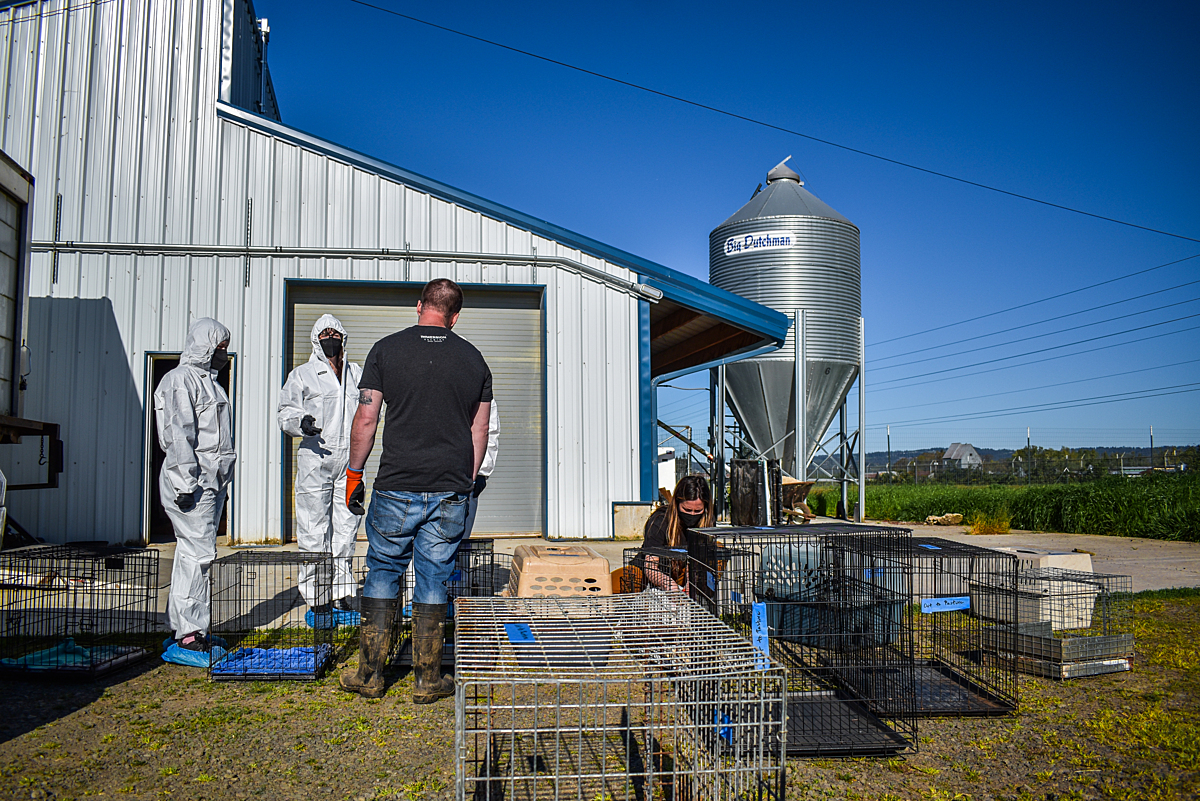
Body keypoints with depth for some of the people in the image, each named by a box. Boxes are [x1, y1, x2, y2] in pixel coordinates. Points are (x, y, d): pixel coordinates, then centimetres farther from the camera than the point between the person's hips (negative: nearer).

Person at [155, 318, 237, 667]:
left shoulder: (208, 380, 23)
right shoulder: (181, 379, -7)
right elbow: (177, 434, -16)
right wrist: (185, 483, -21)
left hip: (211, 479, 10)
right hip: (191, 480, -10)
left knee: (192, 553, 12)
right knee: (198, 553, -11)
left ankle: (181, 628, 20)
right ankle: (188, 637, -7)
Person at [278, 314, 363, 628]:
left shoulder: (357, 374, 17)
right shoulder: (302, 375, 7)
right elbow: (286, 413, 2)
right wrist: (300, 421, -19)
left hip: (350, 460, 3)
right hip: (316, 458, -3)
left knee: (346, 530, 6)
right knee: (314, 532, -3)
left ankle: (343, 597, 15)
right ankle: (317, 600, 5)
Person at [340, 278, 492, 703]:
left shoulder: (386, 349, -1)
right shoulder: (473, 358, 6)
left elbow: (366, 420, -2)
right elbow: (479, 430, 9)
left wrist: (354, 472, 9)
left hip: (396, 488, -1)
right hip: (450, 492, 2)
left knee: (382, 573, 13)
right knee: (433, 580, 9)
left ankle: (370, 674, 20)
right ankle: (427, 680, 16)